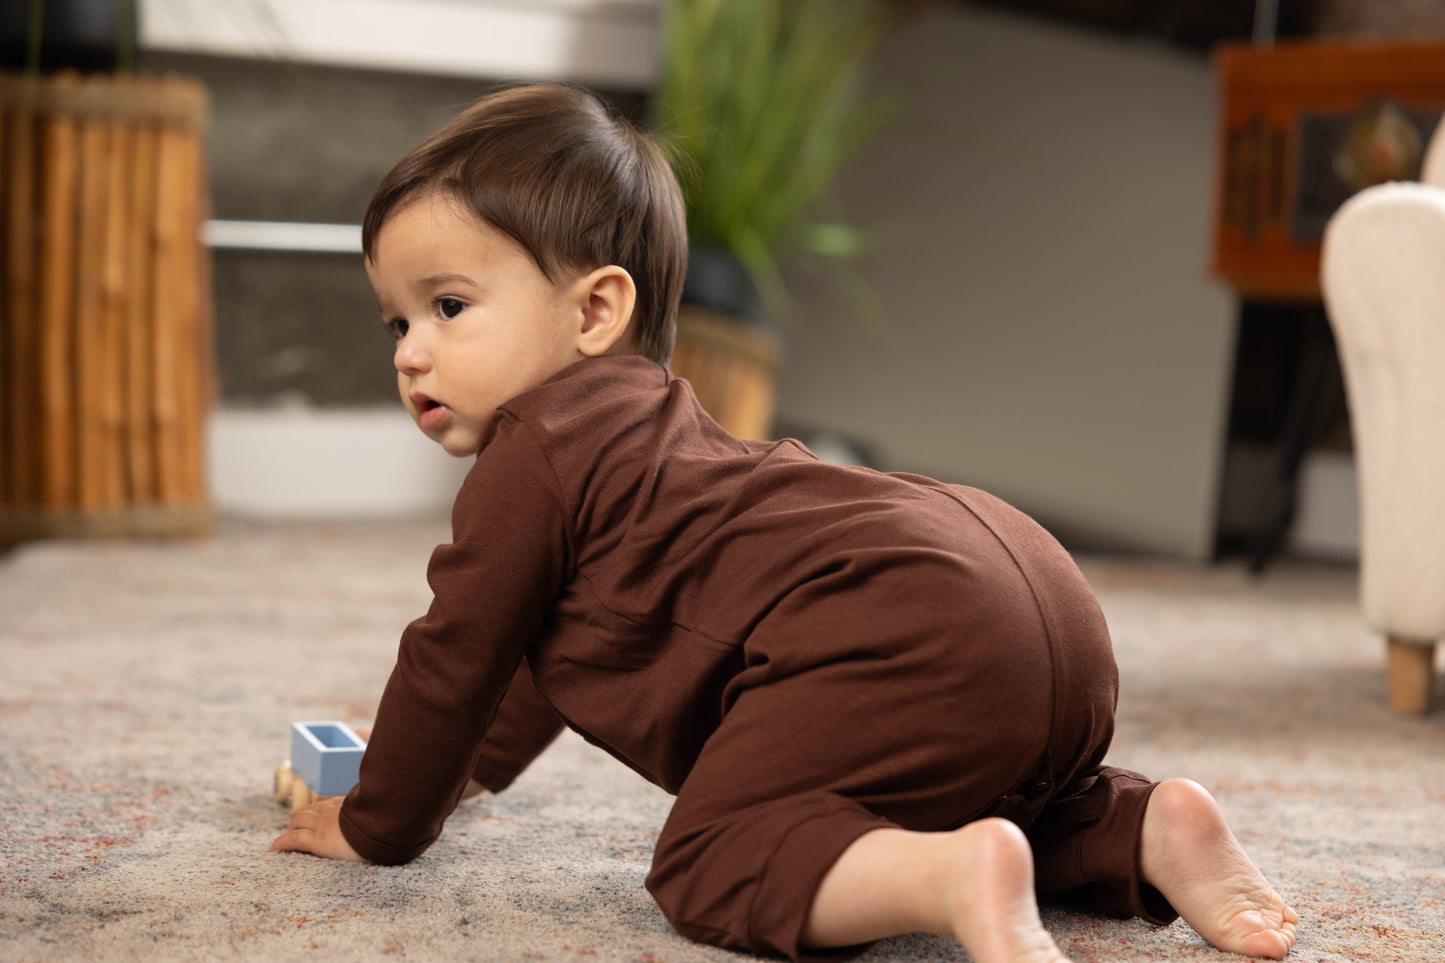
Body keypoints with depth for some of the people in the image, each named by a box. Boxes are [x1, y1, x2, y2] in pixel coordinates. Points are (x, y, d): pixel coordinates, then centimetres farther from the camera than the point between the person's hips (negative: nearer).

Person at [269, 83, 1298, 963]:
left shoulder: (530, 452, 3)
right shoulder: (634, 417, 35)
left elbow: (452, 657, 10)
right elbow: (558, 640, 49)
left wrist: (378, 824, 25)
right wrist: (470, 767, 58)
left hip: (894, 633, -10)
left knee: (712, 860, -9)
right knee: (1008, 806, 34)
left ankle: (954, 879, -33)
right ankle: (1151, 825, 5)